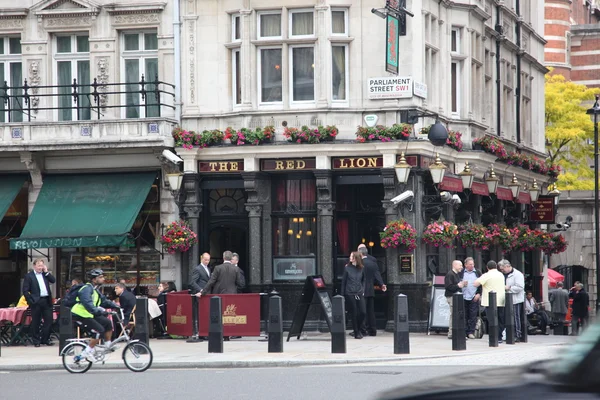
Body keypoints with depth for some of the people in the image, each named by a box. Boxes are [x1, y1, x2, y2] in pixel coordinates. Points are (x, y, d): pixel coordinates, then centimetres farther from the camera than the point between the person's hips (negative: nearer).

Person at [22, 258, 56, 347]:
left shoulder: (45, 274, 15)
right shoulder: (29, 276, -1)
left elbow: (53, 280, 4)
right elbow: (25, 290, -4)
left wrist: (46, 272, 0)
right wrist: (31, 301, -11)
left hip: (47, 300, 5)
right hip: (36, 302, -5)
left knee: (48, 320, 3)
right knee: (36, 322, 2)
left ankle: (45, 339, 15)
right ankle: (36, 340, 10)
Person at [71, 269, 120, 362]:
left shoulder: (95, 290, 14)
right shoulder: (86, 289, -20)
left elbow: (104, 301, 14)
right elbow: (87, 303, -34)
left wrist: (115, 306, -1)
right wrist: (99, 311, -44)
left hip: (89, 315, 10)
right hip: (80, 316, -10)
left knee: (108, 323, 5)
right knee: (99, 330, -18)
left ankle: (108, 345, 14)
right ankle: (87, 353, -12)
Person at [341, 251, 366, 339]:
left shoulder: (361, 269, 6)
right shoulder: (347, 268, 0)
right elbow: (343, 282, 2)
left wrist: (363, 290, 3)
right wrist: (342, 295, -1)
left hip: (359, 294, 2)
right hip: (350, 294, -2)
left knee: (363, 312, -5)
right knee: (354, 313, -1)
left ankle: (357, 330, 16)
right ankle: (356, 333, 9)